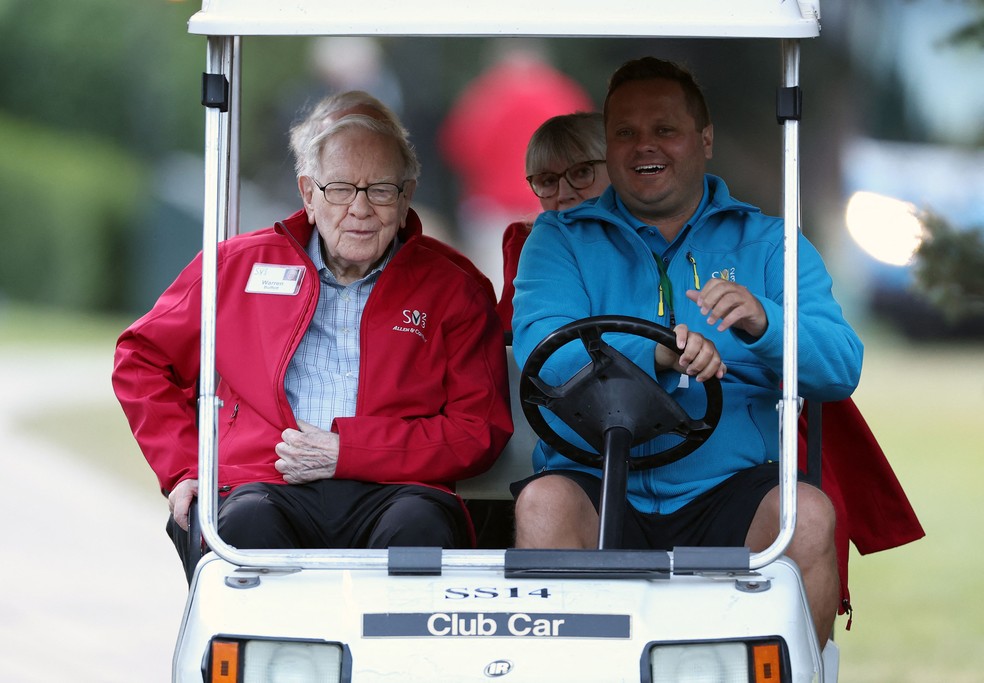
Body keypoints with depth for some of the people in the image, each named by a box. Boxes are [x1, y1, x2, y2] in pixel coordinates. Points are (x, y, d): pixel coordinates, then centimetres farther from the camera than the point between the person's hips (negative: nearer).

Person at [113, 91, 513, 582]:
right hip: (264, 486, 0)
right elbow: (143, 359, 27)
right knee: (247, 525, -38)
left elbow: (480, 430, 6)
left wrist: (348, 452, -5)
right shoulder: (241, 265, 20)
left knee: (423, 527, -37)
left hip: (392, 490, 0)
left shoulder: (453, 286, 15)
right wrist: (183, 468, 11)